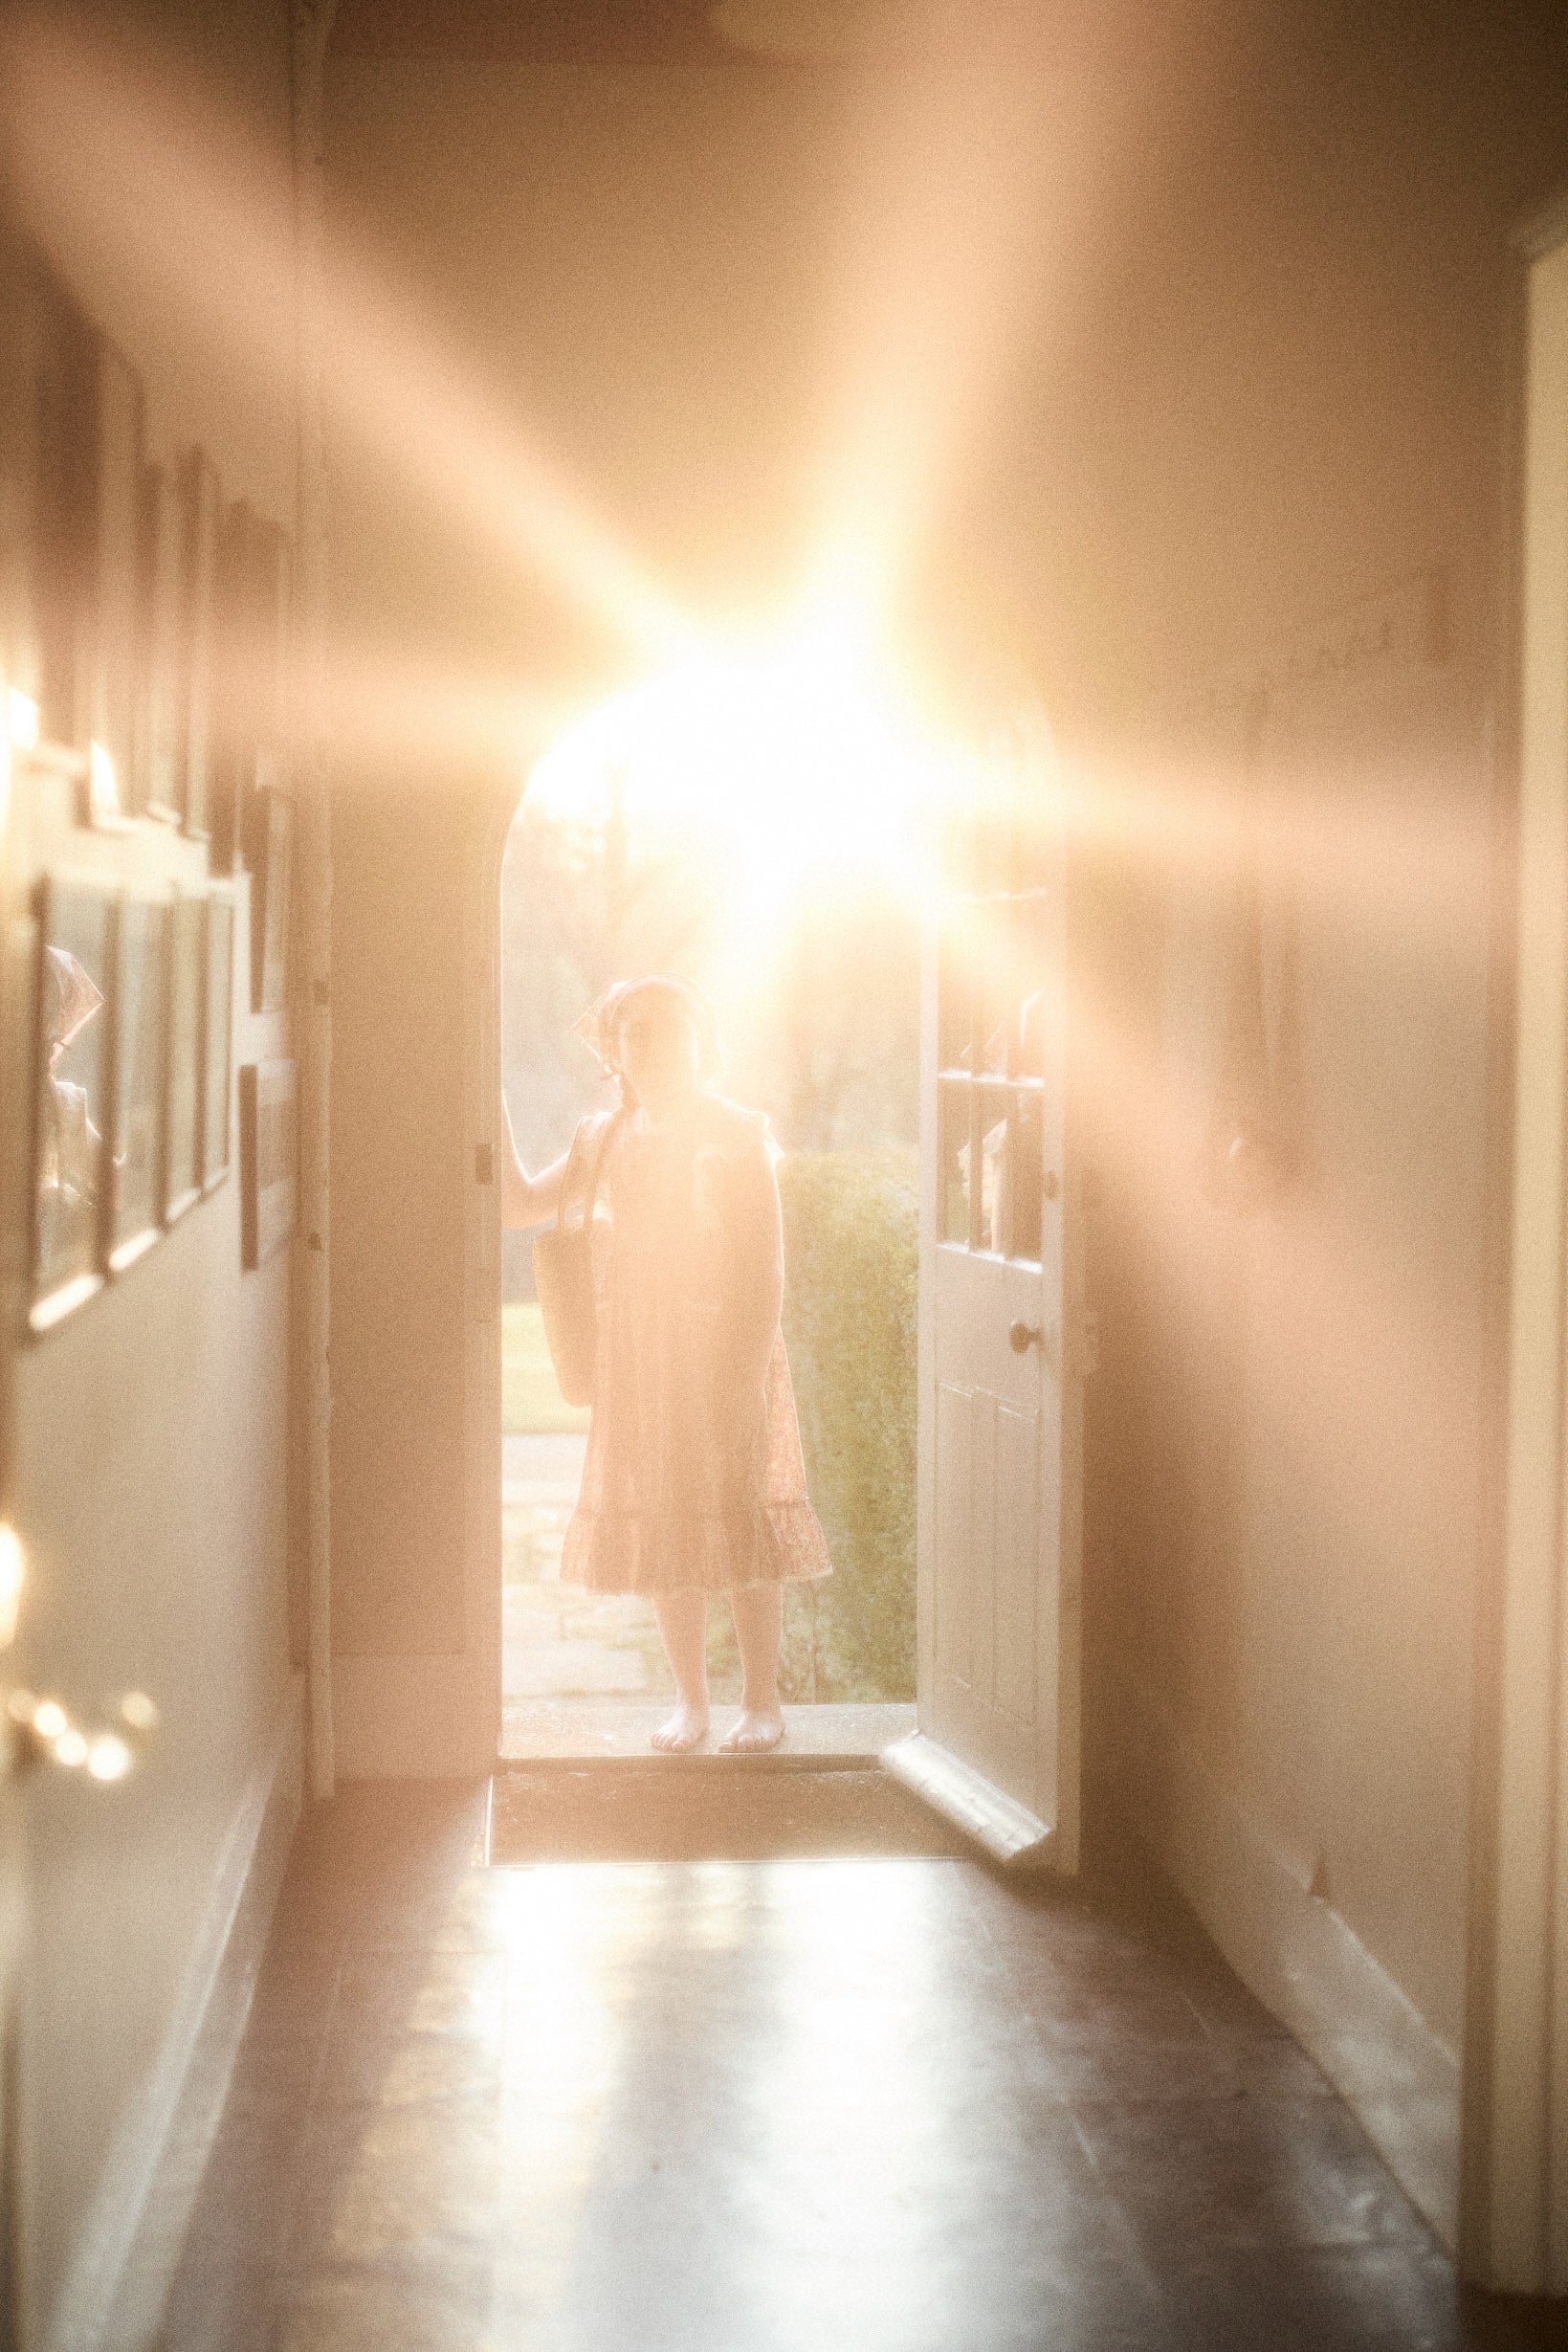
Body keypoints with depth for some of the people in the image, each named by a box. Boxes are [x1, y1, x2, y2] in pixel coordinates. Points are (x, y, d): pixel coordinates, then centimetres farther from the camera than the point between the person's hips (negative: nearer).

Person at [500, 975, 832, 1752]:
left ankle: (761, 1701, 10)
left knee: (738, 1524, -2)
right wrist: (495, 1110, 2)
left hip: (723, 1347, -5)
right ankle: (690, 1701, 19)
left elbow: (764, 1264, -10)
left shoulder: (736, 1135, -5)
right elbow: (519, 1205, 12)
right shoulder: (609, 1138, 10)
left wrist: (747, 1372, -17)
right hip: (639, 1356, 5)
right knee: (660, 1528, 7)